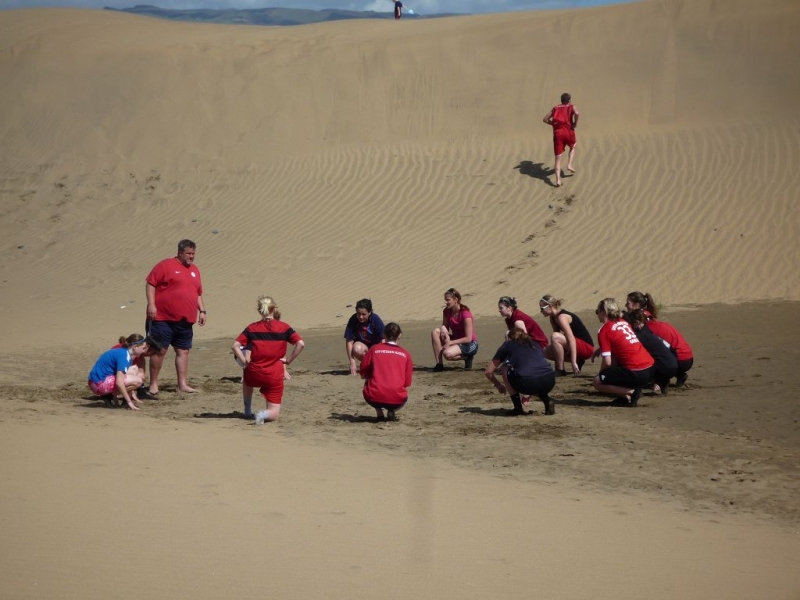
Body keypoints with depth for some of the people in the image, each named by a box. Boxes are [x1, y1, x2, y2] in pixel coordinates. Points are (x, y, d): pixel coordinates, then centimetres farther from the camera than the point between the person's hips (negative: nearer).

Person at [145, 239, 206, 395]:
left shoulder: (194, 270, 16)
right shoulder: (166, 265, -4)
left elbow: (198, 293, 23)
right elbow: (150, 283, -7)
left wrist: (202, 311, 15)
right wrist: (151, 304, -15)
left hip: (185, 321, 6)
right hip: (163, 318, -6)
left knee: (183, 351, 7)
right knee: (160, 350, -3)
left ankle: (183, 384, 12)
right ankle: (153, 384, 4)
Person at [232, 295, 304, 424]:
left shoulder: (252, 328, 0)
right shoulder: (283, 327, -3)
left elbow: (235, 346, -9)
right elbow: (301, 344, -12)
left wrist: (245, 362, -2)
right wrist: (289, 360, -4)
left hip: (255, 375, 2)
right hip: (275, 377, -2)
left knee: (246, 378, 41)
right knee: (274, 414, 9)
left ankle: (247, 411, 36)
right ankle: (264, 414, -25)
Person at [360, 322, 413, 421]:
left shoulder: (374, 349, 8)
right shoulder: (405, 354, 8)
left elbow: (363, 374, 13)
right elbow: (407, 383, 11)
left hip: (374, 398, -1)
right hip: (397, 400, 1)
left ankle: (379, 413, 15)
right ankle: (392, 411, 5)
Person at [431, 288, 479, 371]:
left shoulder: (466, 314, -22)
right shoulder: (447, 312, -2)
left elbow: (468, 339, -22)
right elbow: (445, 327, 7)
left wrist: (450, 343, -26)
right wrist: (443, 330, -20)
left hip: (470, 345, -7)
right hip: (455, 340, 7)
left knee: (447, 354, -35)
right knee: (435, 332, -17)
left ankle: (467, 357, -3)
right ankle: (439, 364, -17)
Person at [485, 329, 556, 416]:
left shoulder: (507, 345, 23)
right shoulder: (535, 345, 32)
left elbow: (488, 372, 24)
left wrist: (499, 385, 43)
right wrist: (529, 393, 50)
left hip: (527, 383, -4)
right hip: (549, 382, 4)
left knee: (504, 368, 25)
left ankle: (518, 408, 19)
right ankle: (547, 400, 11)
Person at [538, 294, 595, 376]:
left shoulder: (562, 317, -22)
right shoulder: (553, 318, 6)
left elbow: (571, 339, -30)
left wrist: (573, 363, -34)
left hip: (587, 348, -9)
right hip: (578, 346, 9)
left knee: (555, 337, -28)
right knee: (546, 352, 0)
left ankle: (560, 370, -17)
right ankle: (578, 361, 8)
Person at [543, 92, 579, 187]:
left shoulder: (555, 108, 19)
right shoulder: (571, 107, 9)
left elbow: (545, 119, 15)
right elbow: (577, 114, -14)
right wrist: (575, 124, 1)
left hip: (557, 133, 2)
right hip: (568, 132, -2)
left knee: (558, 157, 3)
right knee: (573, 146, 33)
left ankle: (558, 180, -9)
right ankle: (569, 165, 17)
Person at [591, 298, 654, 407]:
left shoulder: (604, 330, -5)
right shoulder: (623, 322, 17)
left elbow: (607, 362, -8)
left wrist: (600, 373, 11)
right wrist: (601, 349, 25)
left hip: (635, 373, -8)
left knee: (597, 382, 3)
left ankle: (632, 392, -8)